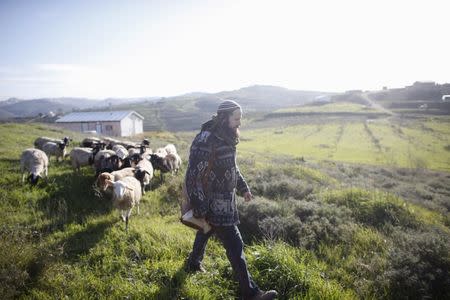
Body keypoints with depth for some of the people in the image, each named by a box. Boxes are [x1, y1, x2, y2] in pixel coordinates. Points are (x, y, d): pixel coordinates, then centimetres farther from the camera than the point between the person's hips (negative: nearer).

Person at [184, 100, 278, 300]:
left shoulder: (227, 138, 4)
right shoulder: (205, 141, -25)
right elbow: (193, 176, -24)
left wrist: (243, 188, 17)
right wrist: (199, 210, -22)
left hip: (225, 200, 9)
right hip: (214, 205, -9)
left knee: (206, 231, 27)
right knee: (235, 245, -5)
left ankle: (194, 263, 51)